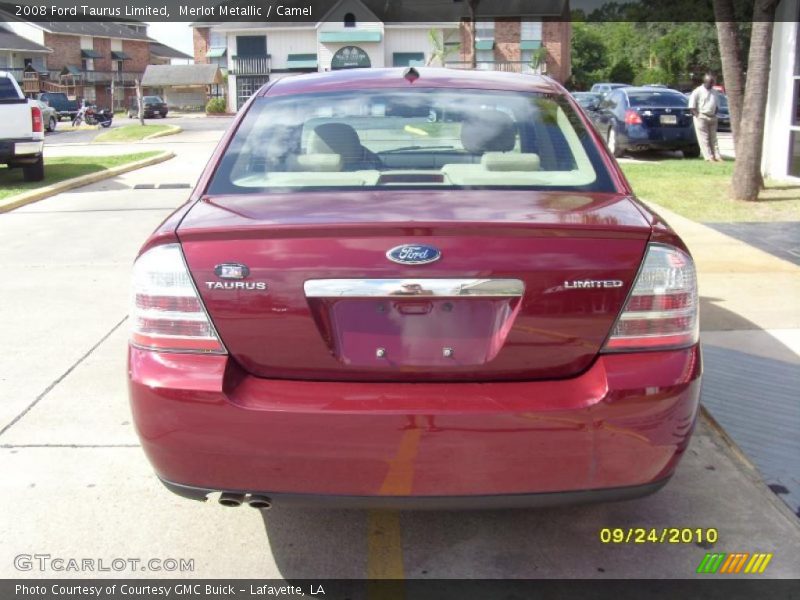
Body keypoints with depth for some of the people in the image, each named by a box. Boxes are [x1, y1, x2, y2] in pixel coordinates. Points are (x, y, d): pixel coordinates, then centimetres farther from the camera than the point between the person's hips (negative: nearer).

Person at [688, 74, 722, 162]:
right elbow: (692, 105, -9)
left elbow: (717, 105, 24)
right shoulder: (698, 91, -5)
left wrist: (715, 114, 10)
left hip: (712, 118, 7)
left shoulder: (714, 92, 15)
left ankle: (717, 156, 6)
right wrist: (697, 115, -14)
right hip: (701, 117, -6)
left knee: (713, 138, 7)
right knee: (704, 139, -8)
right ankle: (709, 157, -11)